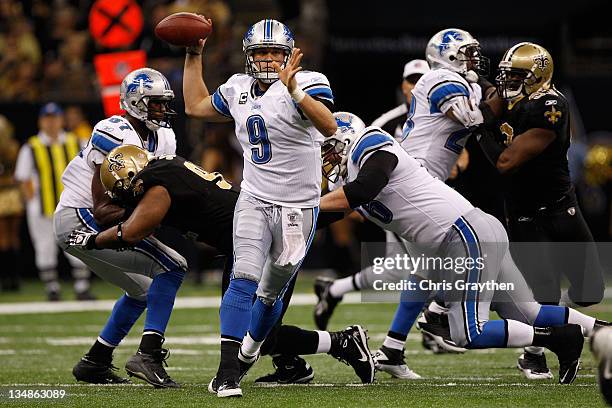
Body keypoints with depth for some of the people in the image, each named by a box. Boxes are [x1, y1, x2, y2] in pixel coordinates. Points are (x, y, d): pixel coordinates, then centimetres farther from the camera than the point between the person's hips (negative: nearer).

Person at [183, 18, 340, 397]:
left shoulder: (306, 83, -12)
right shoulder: (238, 90, 6)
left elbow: (329, 127, -30)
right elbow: (196, 106, 23)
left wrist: (295, 90, -43)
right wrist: (194, 55, 18)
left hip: (298, 208, -2)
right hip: (255, 201, 2)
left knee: (271, 293, 12)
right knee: (245, 278, -17)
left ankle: (248, 349, 39)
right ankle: (227, 373, -22)